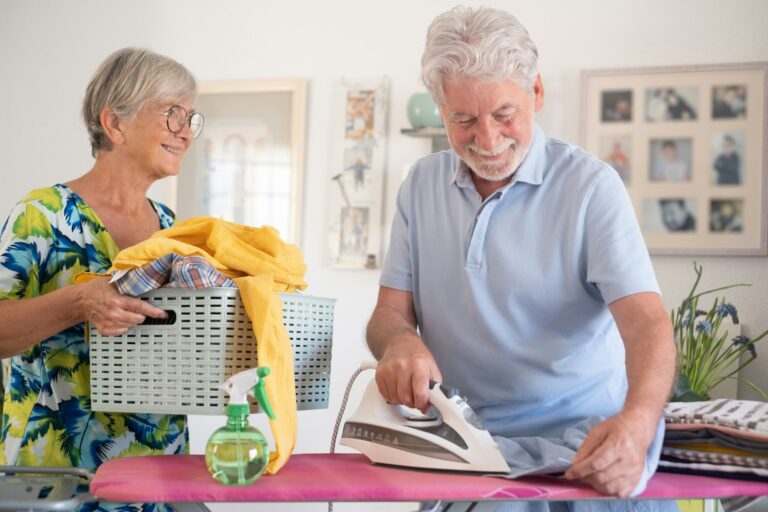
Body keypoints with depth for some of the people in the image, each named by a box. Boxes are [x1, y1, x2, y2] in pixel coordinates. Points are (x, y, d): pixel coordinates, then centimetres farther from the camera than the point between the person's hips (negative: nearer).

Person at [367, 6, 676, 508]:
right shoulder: (422, 185, 9)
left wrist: (637, 423, -34)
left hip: (581, 445, -3)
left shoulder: (590, 185, -5)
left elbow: (645, 320, -14)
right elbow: (391, 311, 8)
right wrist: (400, 342, -17)